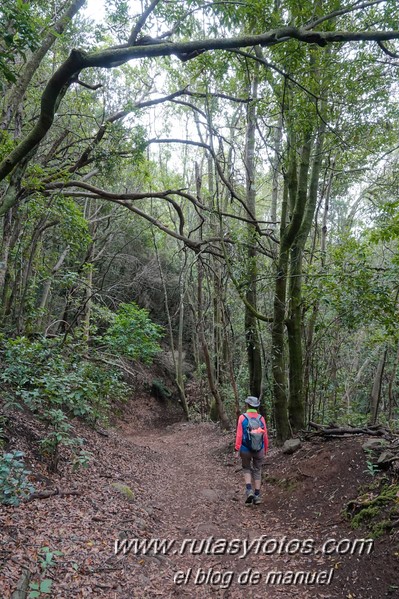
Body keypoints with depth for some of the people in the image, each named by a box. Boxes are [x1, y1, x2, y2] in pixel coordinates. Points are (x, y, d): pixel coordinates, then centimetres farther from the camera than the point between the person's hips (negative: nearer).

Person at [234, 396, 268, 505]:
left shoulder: (242, 417, -10)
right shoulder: (261, 418, -5)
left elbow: (239, 435, -13)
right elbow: (265, 436, -2)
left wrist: (237, 449, -8)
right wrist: (265, 449, 13)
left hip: (245, 450, -1)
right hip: (259, 450, 1)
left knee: (247, 469, 18)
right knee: (257, 471, 15)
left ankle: (249, 491, -1)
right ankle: (257, 496, 15)